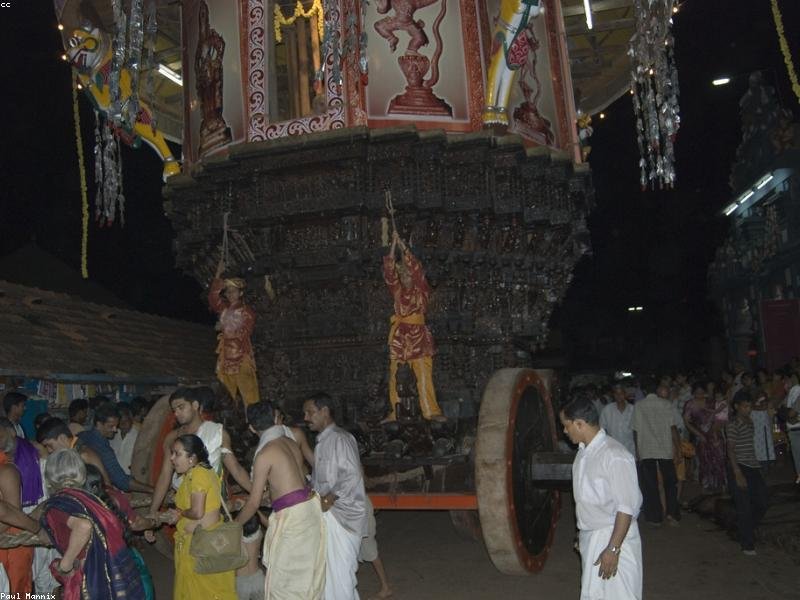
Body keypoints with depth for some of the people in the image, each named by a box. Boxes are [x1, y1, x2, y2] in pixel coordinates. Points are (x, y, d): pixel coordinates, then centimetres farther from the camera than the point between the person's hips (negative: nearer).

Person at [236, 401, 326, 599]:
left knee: (283, 579, 6)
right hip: (310, 507, 8)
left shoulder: (264, 454, -12)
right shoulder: (291, 443, 9)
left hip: (292, 515, -8)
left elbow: (254, 502, -8)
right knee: (308, 572, 18)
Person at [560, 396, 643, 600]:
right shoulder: (583, 453, 6)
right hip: (589, 537, 8)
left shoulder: (614, 455, -21)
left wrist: (613, 549, -21)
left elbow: (626, 507, -21)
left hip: (613, 538, -8)